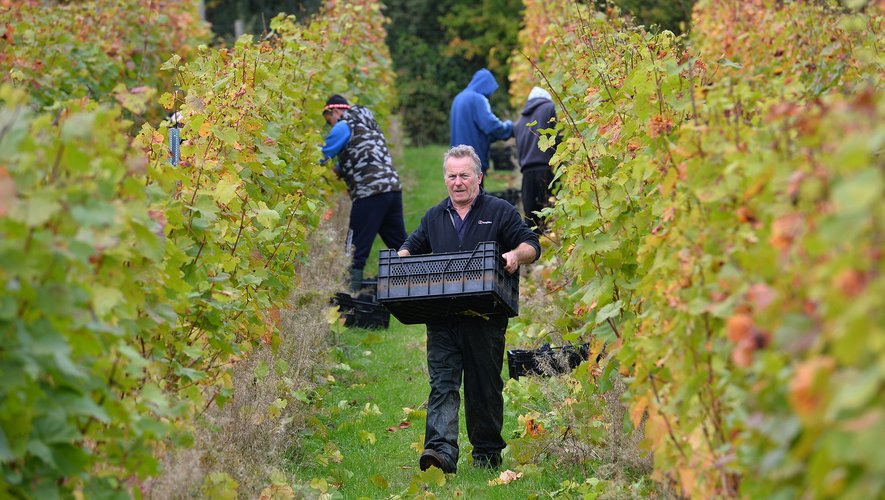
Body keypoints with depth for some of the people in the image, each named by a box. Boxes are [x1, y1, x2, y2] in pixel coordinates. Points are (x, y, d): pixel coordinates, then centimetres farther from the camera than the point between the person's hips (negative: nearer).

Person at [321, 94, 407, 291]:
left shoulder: (344, 127, 0)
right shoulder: (369, 124, 26)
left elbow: (321, 157, -3)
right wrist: (339, 170, 19)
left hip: (370, 193, -8)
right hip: (393, 188, 8)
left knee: (356, 249, -4)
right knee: (400, 246, 14)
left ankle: (352, 293, -8)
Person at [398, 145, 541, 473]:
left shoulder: (499, 212, 6)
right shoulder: (434, 217, 17)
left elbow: (531, 245, 3)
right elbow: (411, 246, 27)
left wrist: (515, 255, -19)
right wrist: (402, 259, 4)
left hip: (485, 318, -2)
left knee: (485, 387, 5)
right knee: (442, 384, -11)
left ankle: (487, 452, 18)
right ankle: (441, 450, -23)